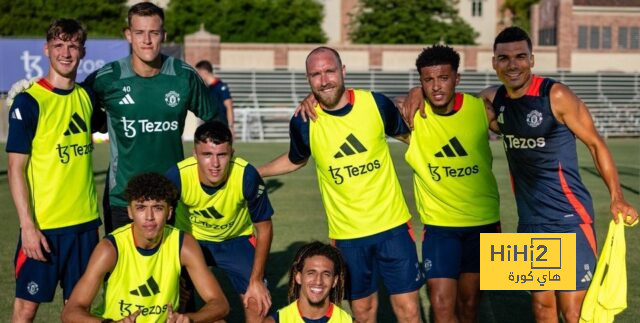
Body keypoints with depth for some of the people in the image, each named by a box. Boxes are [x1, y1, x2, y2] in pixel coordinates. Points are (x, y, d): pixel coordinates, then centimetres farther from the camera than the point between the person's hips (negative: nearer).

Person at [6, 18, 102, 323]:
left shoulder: (86, 96, 6)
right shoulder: (29, 102, -9)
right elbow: (15, 168, -10)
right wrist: (27, 225, -16)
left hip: (85, 221, 5)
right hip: (43, 224, -5)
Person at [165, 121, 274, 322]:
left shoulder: (247, 175, -32)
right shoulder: (178, 176, -31)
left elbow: (264, 229, -16)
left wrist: (256, 280, -14)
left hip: (237, 239, 0)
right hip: (189, 239, 0)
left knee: (258, 303, -8)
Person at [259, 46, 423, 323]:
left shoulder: (376, 103, -8)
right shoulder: (303, 122, -7)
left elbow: (408, 135, 12)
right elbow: (295, 160, 15)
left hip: (393, 225, 0)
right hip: (347, 233, 0)